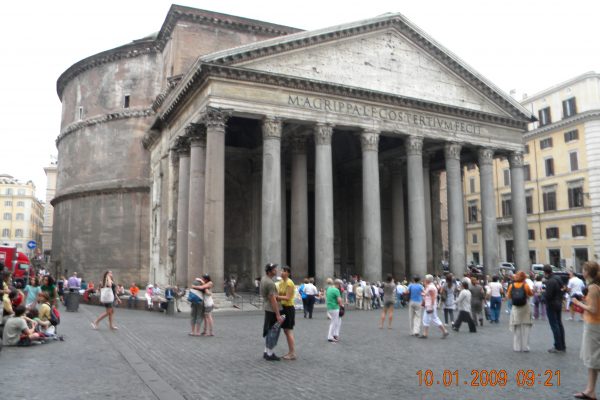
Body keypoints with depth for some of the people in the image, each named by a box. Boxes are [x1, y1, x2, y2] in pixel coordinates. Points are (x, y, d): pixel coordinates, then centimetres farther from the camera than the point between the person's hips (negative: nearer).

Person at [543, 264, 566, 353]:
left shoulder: (550, 282, -22)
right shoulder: (558, 279, 8)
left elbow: (548, 295, -24)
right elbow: (562, 291, 16)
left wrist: (543, 292, -6)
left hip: (551, 305, -9)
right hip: (559, 304, 9)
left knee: (554, 326, -4)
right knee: (559, 324, 14)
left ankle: (558, 347, -1)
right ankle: (563, 346, 21)